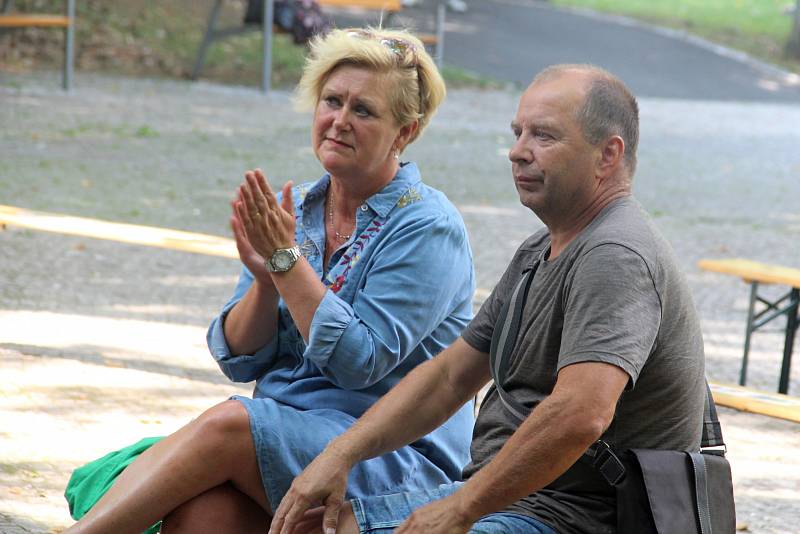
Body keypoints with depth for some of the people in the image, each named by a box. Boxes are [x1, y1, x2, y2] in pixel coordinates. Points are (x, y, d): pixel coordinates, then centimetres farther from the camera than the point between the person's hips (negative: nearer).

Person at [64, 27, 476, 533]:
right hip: (282, 441, 5)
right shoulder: (292, 208, 11)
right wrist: (266, 279, -10)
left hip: (398, 460, -5)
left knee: (228, 422, -29)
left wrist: (287, 258, -15)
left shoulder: (429, 228, -7)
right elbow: (239, 359, 9)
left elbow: (358, 362, -15)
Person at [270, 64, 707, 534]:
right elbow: (450, 376, 19)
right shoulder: (539, 254, 18)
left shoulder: (616, 258, -18)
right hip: (502, 494, 11)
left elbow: (579, 415, -31)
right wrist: (340, 455, 6)